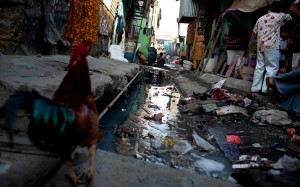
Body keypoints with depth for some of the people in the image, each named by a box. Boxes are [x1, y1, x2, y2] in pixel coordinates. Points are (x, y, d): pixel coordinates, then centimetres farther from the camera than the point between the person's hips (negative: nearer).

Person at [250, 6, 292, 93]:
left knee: (259, 66, 8)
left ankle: (255, 87, 8)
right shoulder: (278, 16, 4)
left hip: (260, 46, 6)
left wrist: (251, 41, 38)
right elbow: (289, 17, 22)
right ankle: (266, 88, -10)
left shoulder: (260, 19, 18)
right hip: (271, 46, -6)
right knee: (272, 67, -3)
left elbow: (254, 32, 22)